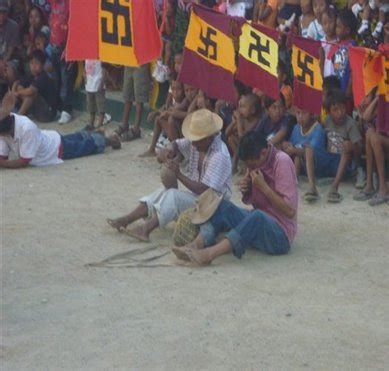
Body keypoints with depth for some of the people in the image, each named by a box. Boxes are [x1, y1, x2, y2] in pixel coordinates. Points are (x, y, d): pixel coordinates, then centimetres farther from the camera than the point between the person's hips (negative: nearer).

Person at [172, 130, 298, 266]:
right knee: (223, 206, -12)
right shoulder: (255, 161, 7)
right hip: (257, 224, 8)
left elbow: (290, 211, -18)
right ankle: (196, 245, -33)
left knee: (257, 216, -38)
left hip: (281, 234, -8)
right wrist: (245, 189, -4)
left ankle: (209, 254, -52)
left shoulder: (282, 162, -15)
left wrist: (263, 186, -21)